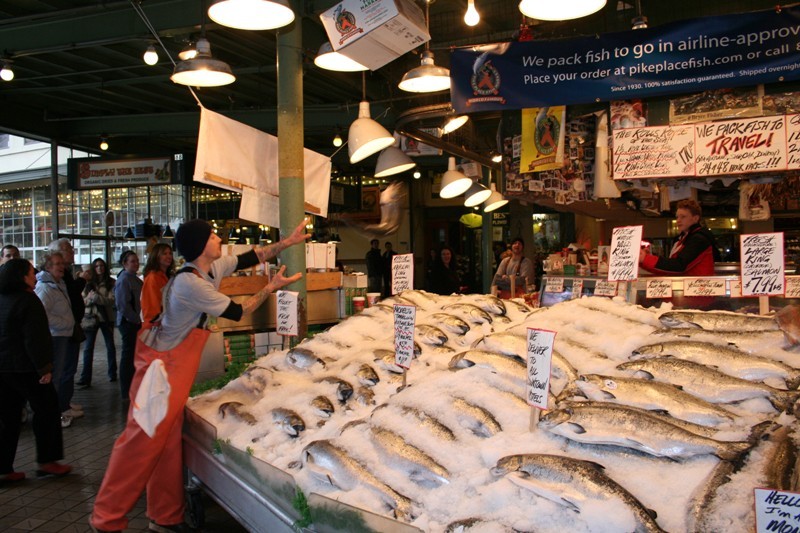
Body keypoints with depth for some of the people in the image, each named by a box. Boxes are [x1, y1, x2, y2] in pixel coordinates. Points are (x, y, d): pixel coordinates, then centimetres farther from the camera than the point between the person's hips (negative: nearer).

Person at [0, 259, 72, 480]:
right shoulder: (27, 300, -14)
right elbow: (35, 339, -20)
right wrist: (44, 368, -18)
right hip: (23, 367, -8)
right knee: (46, 409, 6)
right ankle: (46, 461, 10)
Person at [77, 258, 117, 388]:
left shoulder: (111, 283, -1)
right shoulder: (89, 283, 7)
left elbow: (112, 300, -11)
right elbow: (83, 301, 3)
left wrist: (95, 297, -21)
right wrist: (89, 298, -17)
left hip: (106, 318, -1)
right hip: (91, 318, 1)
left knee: (110, 346, 11)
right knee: (88, 348, -4)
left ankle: (112, 374, 25)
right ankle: (85, 378, -4)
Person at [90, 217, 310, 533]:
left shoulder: (213, 269, 2)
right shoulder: (190, 282, -24)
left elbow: (250, 258, 14)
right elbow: (237, 312, -15)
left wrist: (289, 242, 13)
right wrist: (272, 287, -4)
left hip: (177, 364, 9)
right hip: (161, 365, -9)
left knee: (168, 438, 12)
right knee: (144, 438, -5)